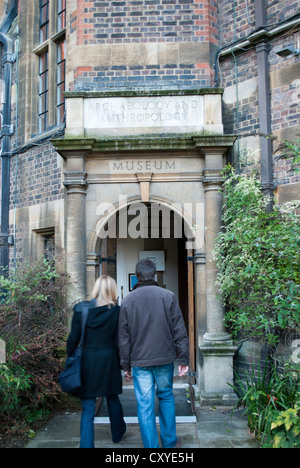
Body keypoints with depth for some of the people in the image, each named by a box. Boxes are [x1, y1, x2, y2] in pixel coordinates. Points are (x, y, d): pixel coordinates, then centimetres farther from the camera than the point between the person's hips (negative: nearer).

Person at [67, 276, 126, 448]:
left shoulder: (81, 309, -5)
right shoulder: (116, 311, -7)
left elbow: (73, 339, -3)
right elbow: (118, 342, -4)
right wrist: (122, 363, 6)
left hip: (87, 360, 0)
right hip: (109, 359, 1)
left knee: (88, 407, 6)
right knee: (112, 399, 22)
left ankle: (87, 444, 5)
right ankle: (118, 433, 43)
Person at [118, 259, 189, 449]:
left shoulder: (128, 300, 0)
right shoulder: (168, 296, -3)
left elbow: (124, 338, 3)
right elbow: (179, 331, -4)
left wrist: (126, 366, 9)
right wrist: (183, 359, 2)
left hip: (140, 361, 0)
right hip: (164, 358, 1)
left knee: (145, 405, 6)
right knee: (166, 398, 17)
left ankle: (151, 445, 12)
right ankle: (169, 442, 28)